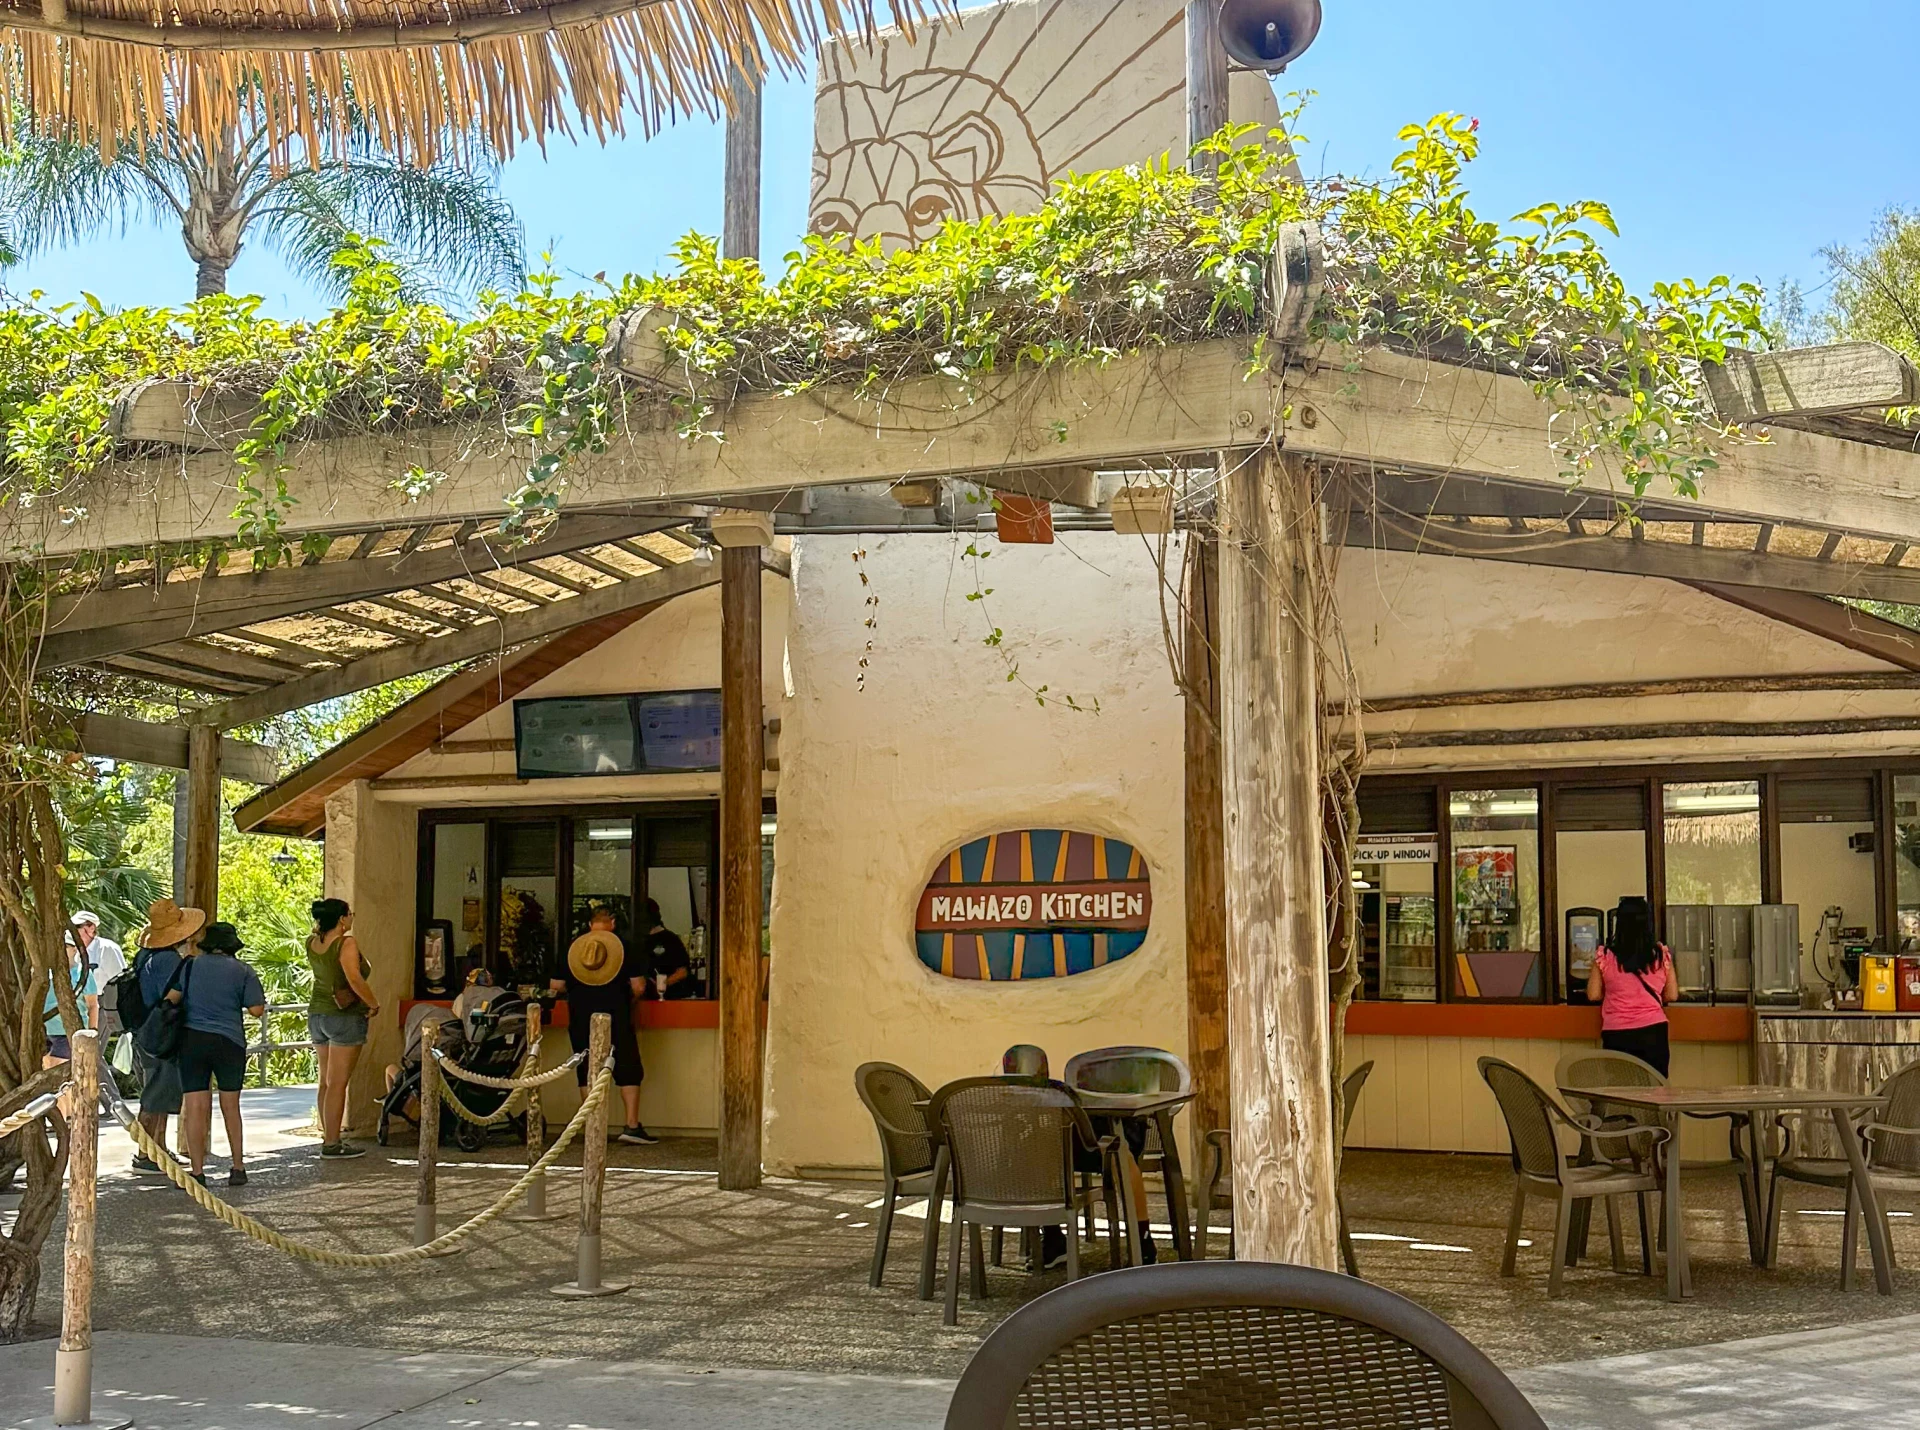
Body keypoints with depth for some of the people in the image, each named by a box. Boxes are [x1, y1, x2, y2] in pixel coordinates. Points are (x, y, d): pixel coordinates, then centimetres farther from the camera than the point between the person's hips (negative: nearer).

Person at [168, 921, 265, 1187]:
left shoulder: (190, 965, 4)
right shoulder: (243, 971, 2)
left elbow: (171, 998, -2)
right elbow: (257, 1009, -2)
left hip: (192, 1039, 0)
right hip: (230, 1041, 0)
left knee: (195, 1107, 0)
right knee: (230, 1106, 13)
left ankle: (197, 1172, -2)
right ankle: (238, 1167, 16)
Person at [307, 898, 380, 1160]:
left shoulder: (311, 942, 3)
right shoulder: (346, 943, -17)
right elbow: (355, 979, -27)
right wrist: (374, 1004, -14)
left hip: (317, 1013, 8)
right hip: (344, 1017, -8)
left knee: (326, 1080, 15)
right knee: (337, 1083, -5)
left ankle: (329, 1135, 23)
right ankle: (332, 1143, -3)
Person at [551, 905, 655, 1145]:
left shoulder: (571, 947, 3)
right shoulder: (624, 947, -2)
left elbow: (556, 985, 4)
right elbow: (638, 986, -6)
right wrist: (629, 999, 15)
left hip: (581, 1018, 2)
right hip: (616, 1017, -2)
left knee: (587, 1072, 10)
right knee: (628, 1069, 5)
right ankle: (632, 1125, -2)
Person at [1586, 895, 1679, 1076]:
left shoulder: (1605, 957, -5)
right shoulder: (1661, 954, 0)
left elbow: (1593, 995, 2)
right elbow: (1672, 995, 6)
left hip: (1616, 1034, -1)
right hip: (1653, 1030, 1)